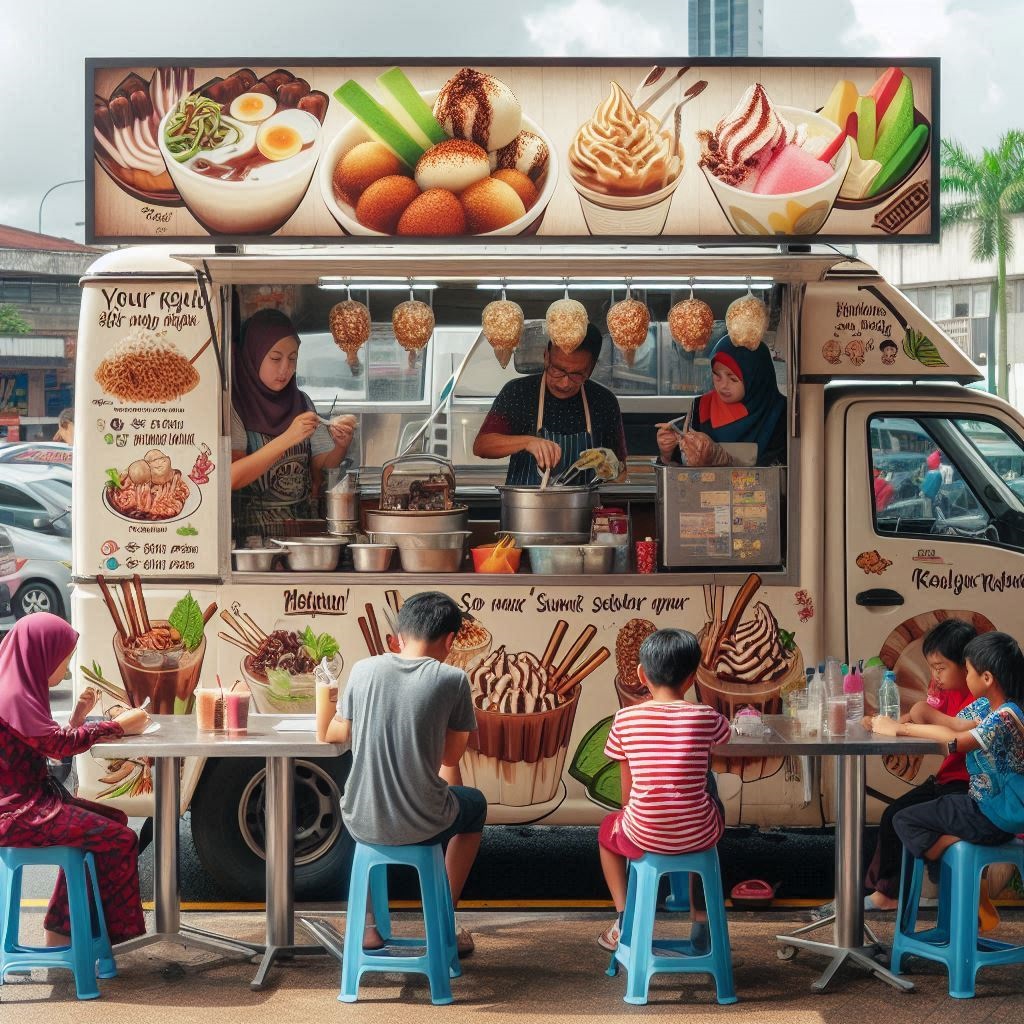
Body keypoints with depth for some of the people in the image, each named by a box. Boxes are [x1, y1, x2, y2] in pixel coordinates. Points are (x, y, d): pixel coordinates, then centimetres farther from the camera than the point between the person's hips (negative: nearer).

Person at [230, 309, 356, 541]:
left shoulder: (301, 403, 13)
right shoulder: (233, 406, -5)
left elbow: (320, 465, 13)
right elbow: (232, 477, -16)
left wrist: (341, 445, -8)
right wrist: (287, 438, -23)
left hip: (302, 527, 5)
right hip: (252, 530, -5)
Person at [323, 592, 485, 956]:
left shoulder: (363, 670, -2)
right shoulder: (452, 680, -10)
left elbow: (335, 734, 13)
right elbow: (450, 757, 2)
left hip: (361, 825, 3)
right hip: (423, 826, -2)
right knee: (474, 803, 32)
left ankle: (369, 923, 39)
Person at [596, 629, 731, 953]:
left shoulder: (625, 719, -6)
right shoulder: (707, 718, -7)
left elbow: (628, 794, 2)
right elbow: (724, 735, 20)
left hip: (644, 837, 0)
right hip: (698, 836, 0)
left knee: (608, 830, 35)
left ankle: (624, 921, 22)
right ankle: (701, 922, 36)